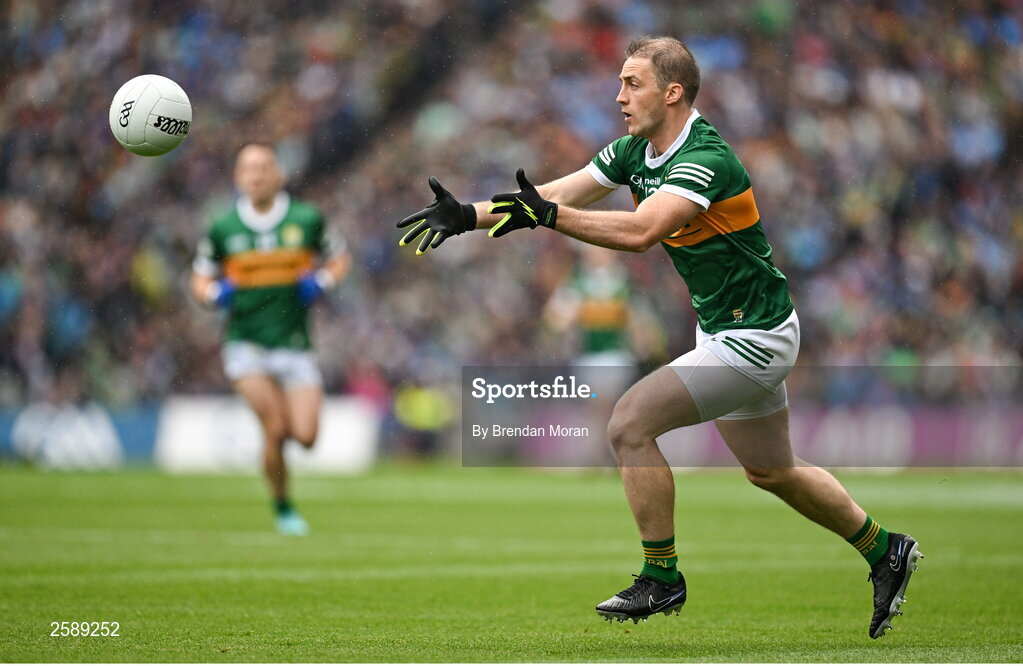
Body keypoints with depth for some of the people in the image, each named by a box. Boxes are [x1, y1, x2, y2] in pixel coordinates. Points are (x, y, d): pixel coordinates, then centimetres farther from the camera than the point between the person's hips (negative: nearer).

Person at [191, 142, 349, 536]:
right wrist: (216, 293, -10)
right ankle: (283, 509, 4)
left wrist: (321, 283, -7)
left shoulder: (307, 220, -1)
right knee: (275, 429, -17)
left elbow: (338, 260, 13)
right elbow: (201, 279, 12)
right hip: (246, 345, -1)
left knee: (305, 437, -8)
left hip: (294, 346, 1)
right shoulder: (223, 229, 0)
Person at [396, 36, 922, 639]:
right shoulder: (635, 152, 1)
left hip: (753, 336, -10)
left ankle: (662, 577, -3)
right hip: (726, 330, 10)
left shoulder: (705, 159, -26)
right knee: (770, 472, 21)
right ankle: (885, 551, 38)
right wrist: (470, 215, -12)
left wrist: (548, 215, -45)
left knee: (630, 424, -17)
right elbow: (557, 194, -1)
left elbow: (640, 231, -40)